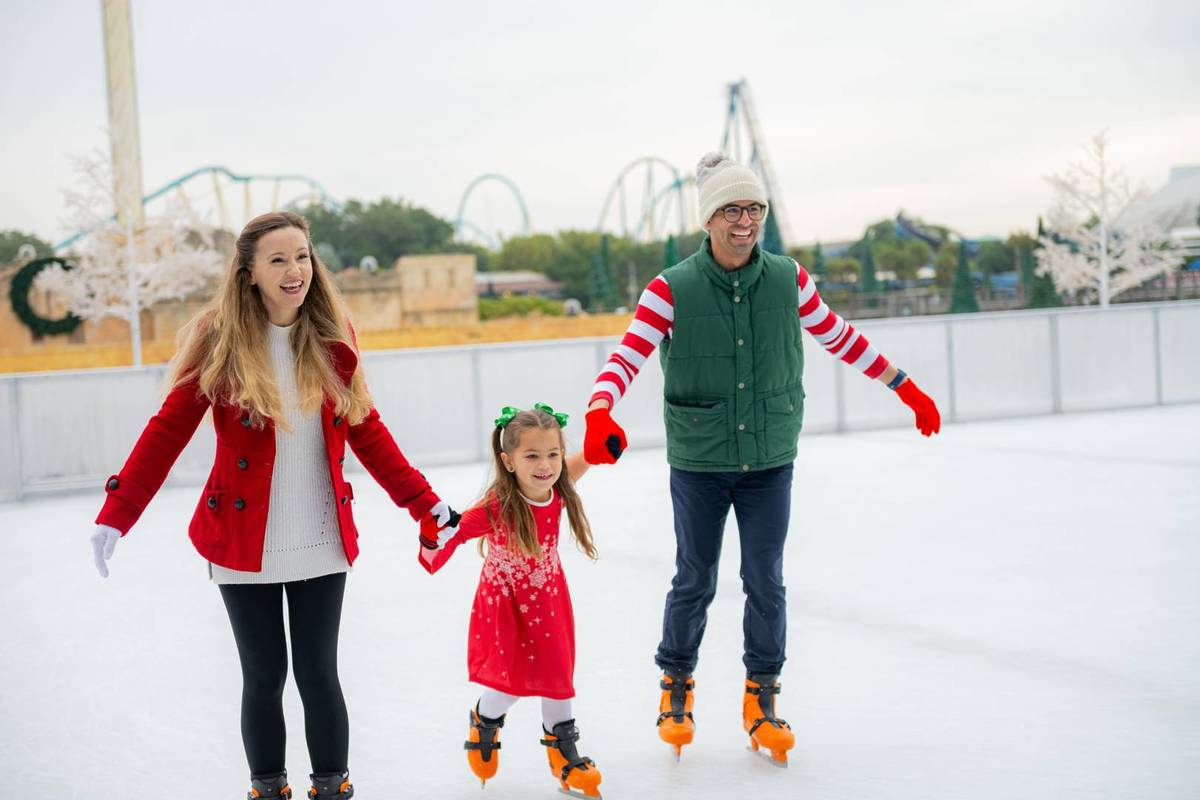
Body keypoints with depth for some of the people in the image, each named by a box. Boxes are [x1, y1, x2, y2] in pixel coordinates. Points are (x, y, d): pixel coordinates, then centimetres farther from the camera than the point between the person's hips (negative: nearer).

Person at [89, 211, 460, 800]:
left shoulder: (332, 339, -1)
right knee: (263, 677, 8)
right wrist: (116, 514, -17)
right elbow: (168, 430, -8)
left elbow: (366, 431, 8)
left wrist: (425, 503, 5)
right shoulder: (219, 339, -8)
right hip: (244, 546, -1)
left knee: (318, 674, 5)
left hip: (322, 546, 1)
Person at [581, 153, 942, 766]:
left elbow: (842, 339, 9)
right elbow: (626, 357, -17)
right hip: (698, 464, -2)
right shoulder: (671, 290, -12)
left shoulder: (789, 280, -4)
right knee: (694, 582, 10)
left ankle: (761, 699, 24)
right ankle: (676, 686, 32)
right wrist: (599, 413, -36)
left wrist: (907, 389, 13)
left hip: (769, 462, 2)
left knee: (765, 583, 6)